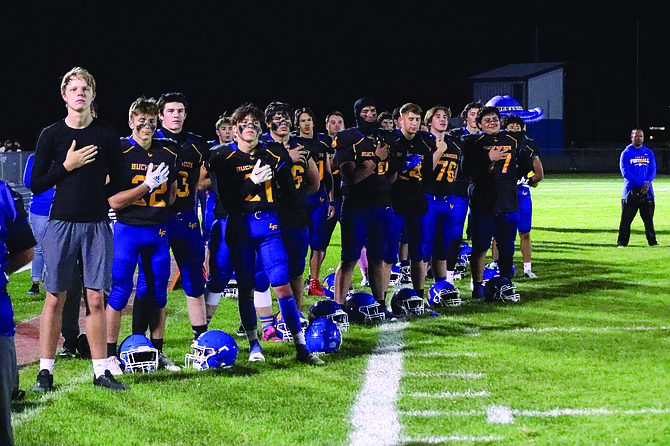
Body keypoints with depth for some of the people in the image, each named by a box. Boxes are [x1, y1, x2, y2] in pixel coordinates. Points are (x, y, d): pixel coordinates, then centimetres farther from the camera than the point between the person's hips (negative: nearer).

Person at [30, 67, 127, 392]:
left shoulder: (107, 134, 8)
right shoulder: (52, 135, 4)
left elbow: (119, 180, 15)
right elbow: (35, 185, 1)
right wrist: (67, 166, -9)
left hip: (97, 225, 1)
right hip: (61, 223, -1)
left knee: (95, 298, 1)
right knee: (55, 298, 0)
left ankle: (101, 371, 6)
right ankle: (45, 371, 7)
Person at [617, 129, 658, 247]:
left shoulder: (649, 153, 12)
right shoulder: (626, 153, 2)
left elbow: (653, 171, 7)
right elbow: (625, 172, -8)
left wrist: (647, 183, -13)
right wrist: (641, 183, -17)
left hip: (647, 191, 2)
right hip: (630, 191, -2)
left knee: (649, 218, 4)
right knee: (626, 219, -2)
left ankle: (652, 242, 11)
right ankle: (622, 242, 3)